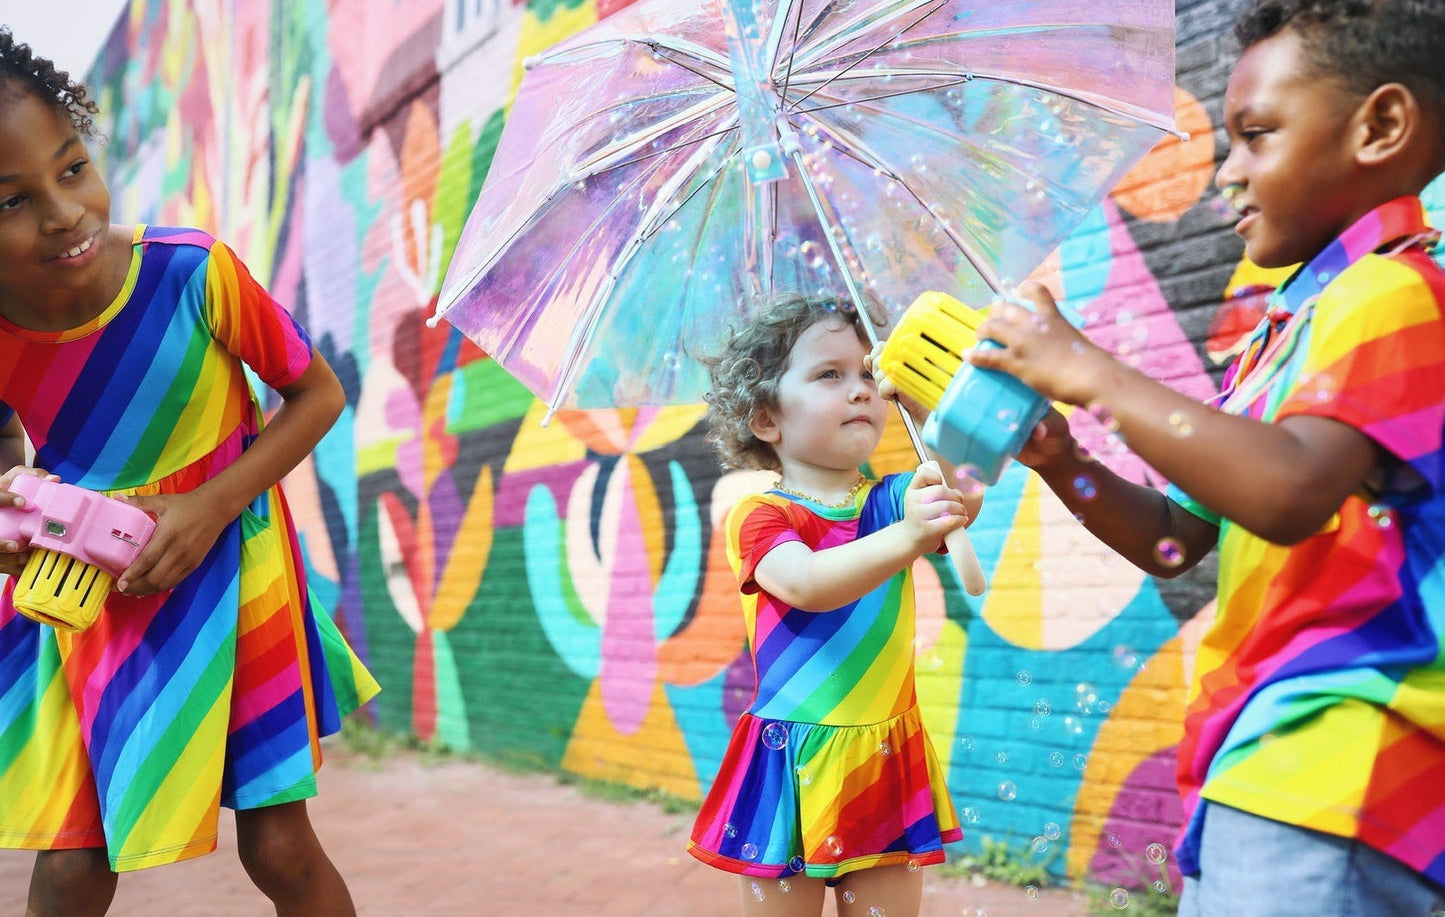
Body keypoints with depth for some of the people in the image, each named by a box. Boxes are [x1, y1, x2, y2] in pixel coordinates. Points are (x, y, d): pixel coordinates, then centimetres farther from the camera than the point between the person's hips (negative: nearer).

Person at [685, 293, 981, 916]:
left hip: (887, 765, 3)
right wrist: (905, 540, -39)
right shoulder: (760, 515, -7)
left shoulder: (894, 500, 6)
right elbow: (805, 584, -26)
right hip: (793, 766, -3)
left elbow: (961, 497, -14)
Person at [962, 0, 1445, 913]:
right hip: (1260, 761, 9)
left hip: (1327, 770, -9)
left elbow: (1288, 492, -30)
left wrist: (1091, 372, -19)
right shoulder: (1287, 327, 17)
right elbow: (1175, 541, 20)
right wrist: (1062, 463, 4)